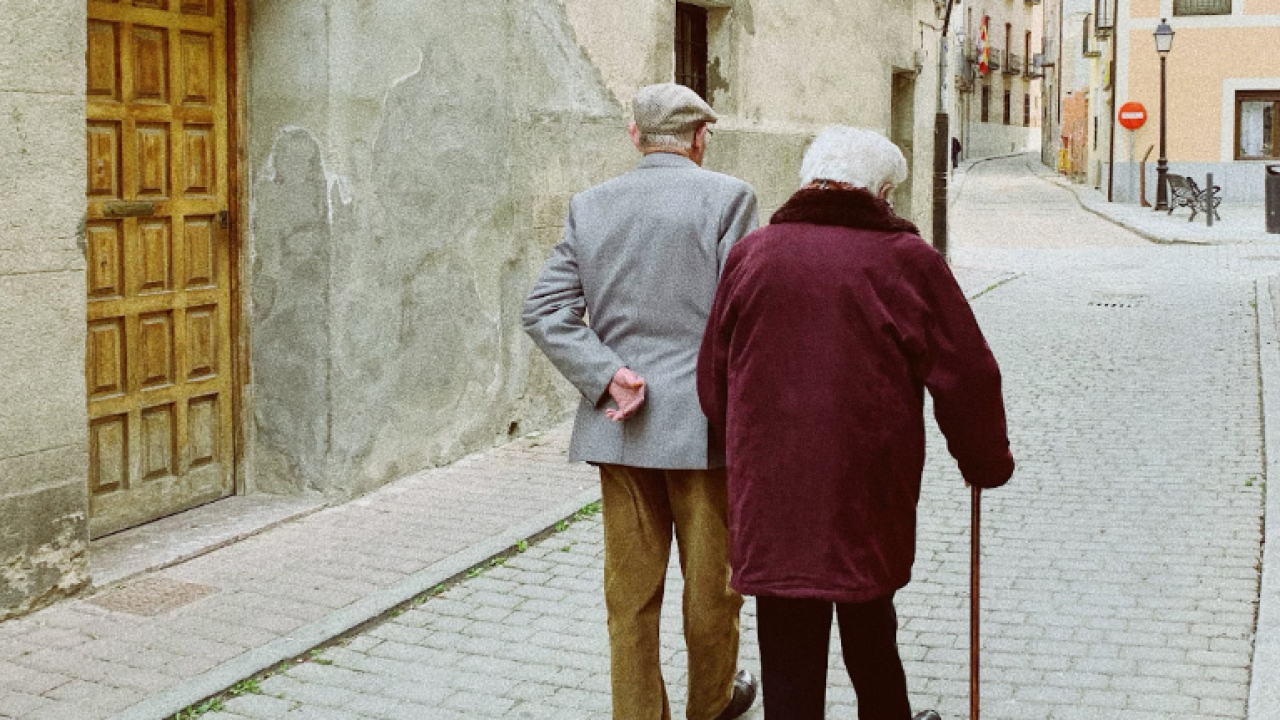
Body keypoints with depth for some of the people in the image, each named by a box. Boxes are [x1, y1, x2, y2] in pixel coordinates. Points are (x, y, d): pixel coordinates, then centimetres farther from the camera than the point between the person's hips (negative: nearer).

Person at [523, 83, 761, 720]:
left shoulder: (590, 206, 5)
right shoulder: (727, 197, -7)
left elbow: (543, 311, -2)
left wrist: (608, 375, -7)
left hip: (619, 426, 3)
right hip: (704, 423, -3)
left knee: (630, 588, 11)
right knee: (711, 581, 15)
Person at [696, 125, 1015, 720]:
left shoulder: (750, 254, 3)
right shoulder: (906, 259, -5)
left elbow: (713, 379, 10)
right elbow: (967, 377, -2)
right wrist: (987, 464, 14)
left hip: (769, 499, 1)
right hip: (869, 495, -1)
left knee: (789, 670, 6)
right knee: (870, 637, 20)